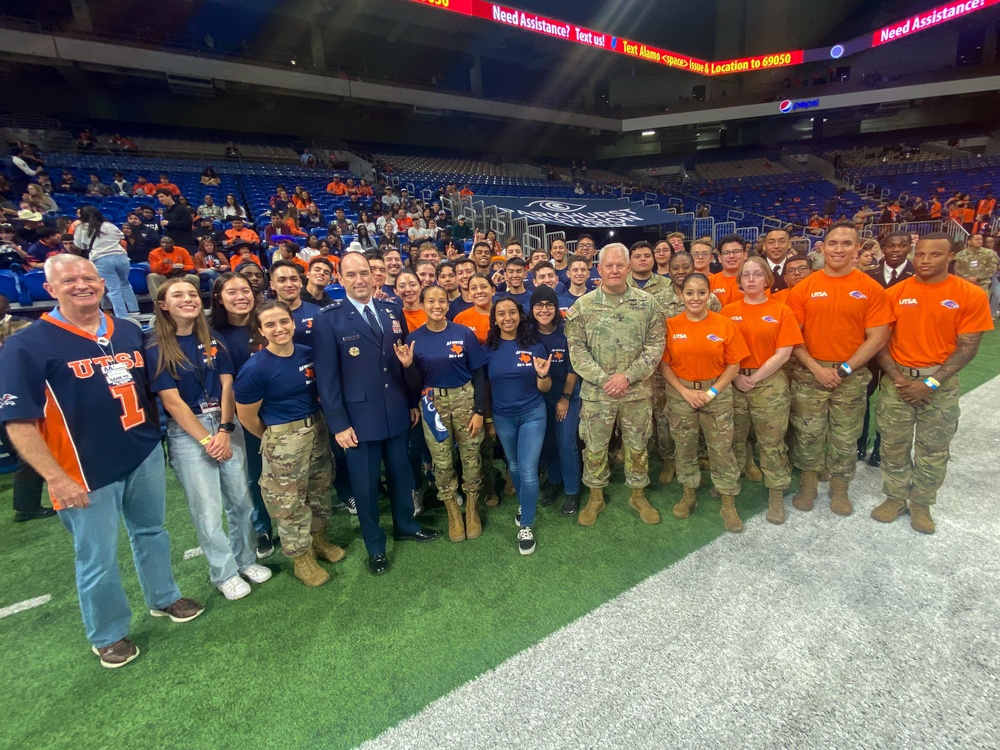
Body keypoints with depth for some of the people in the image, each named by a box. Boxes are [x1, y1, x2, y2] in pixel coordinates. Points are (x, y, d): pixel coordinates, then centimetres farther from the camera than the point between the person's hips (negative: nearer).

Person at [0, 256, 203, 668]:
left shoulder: (130, 332, 5)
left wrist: (153, 434, 10)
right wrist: (56, 478, -18)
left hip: (146, 456, 5)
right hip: (87, 471, -5)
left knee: (152, 532, 21)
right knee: (98, 559, 9)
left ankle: (164, 598, 43)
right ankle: (108, 635, 32)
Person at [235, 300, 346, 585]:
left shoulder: (308, 353, -4)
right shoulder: (255, 369, -19)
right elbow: (246, 416, -8)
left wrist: (315, 423, 11)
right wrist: (273, 438, 5)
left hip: (318, 430, 6)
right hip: (283, 439, -5)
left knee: (320, 489, 20)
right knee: (290, 501, 8)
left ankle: (318, 539, 42)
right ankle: (301, 558, 27)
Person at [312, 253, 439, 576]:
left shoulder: (392, 311, 4)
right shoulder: (329, 319, -9)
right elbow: (326, 375, -10)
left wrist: (413, 402, 10)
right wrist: (338, 423, -12)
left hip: (397, 412, 4)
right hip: (359, 417, -4)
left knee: (401, 473, 19)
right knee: (365, 483, 11)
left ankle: (405, 525, 43)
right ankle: (375, 545, 32)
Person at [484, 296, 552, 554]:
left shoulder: (534, 346, -9)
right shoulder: (489, 349, -5)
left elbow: (544, 388, -6)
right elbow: (485, 387, 4)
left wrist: (543, 375, -27)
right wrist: (488, 419, 6)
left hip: (532, 414, -2)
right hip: (502, 417, 2)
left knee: (528, 470, -3)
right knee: (514, 465, 20)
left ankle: (526, 526, 13)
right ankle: (524, 503, 45)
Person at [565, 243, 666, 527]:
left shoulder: (647, 303, 1)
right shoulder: (583, 305, -1)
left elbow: (655, 345, -2)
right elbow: (576, 348, -5)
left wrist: (628, 376, -13)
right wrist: (603, 379, -14)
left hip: (637, 391, 1)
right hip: (596, 392, 0)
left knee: (637, 445, 15)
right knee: (595, 447, 11)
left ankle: (638, 495, 35)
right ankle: (596, 496, 30)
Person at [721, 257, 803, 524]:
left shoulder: (781, 311, -1)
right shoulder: (729, 311, 4)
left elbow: (783, 353, -7)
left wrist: (755, 378, -11)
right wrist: (736, 377, -10)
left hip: (769, 383, -2)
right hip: (734, 383, 2)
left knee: (772, 442, 3)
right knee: (734, 437, 13)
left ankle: (776, 495, 15)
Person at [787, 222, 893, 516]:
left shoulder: (871, 289, -2)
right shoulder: (804, 288, -2)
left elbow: (877, 337, -4)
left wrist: (845, 369, -11)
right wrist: (815, 368, -12)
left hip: (852, 376, 0)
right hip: (809, 374, 0)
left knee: (846, 437, 11)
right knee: (808, 434, 8)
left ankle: (840, 489, 28)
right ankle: (808, 484, 26)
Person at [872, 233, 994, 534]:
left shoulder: (971, 295, -5)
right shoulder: (894, 293, -2)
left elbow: (967, 347, -6)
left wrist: (932, 383, -14)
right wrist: (898, 378, -11)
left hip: (942, 384, -1)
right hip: (898, 380, 1)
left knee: (933, 450, 10)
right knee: (893, 446, 9)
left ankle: (921, 504, 26)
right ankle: (895, 497, 26)